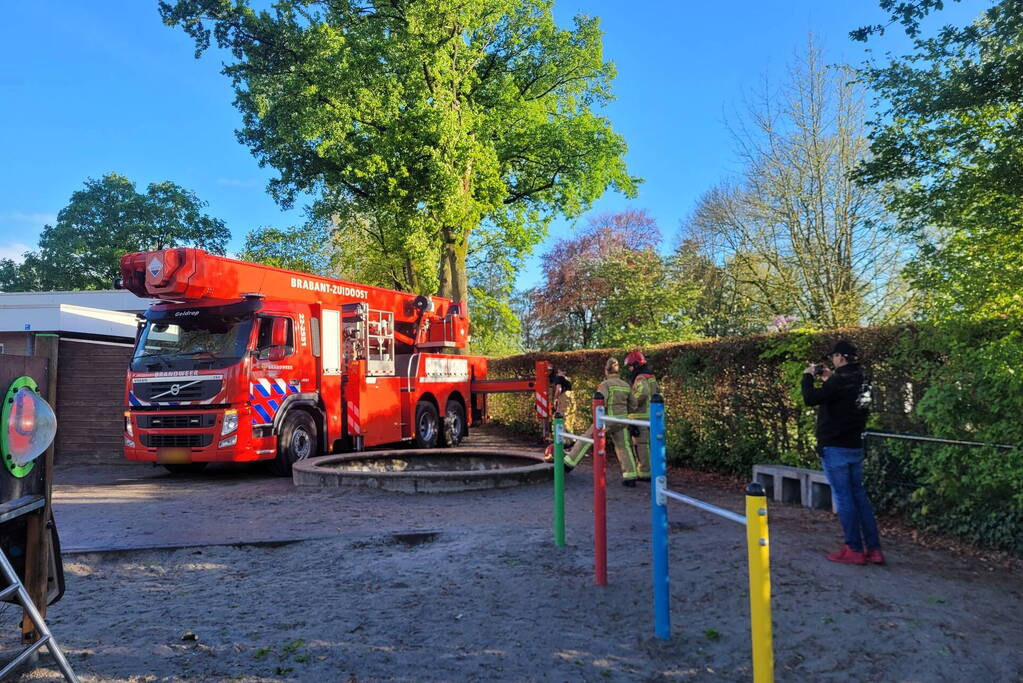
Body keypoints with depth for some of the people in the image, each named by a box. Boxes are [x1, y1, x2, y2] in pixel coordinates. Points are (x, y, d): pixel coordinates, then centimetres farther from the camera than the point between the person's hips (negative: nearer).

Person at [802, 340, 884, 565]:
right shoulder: (861, 380, 7)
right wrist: (828, 379, 17)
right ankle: (873, 549, 16)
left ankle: (854, 550, 6)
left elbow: (810, 398, -19)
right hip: (856, 447, 8)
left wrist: (808, 377, -3)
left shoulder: (840, 380, -20)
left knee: (844, 498, 0)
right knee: (859, 496, 13)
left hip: (835, 449, -8)